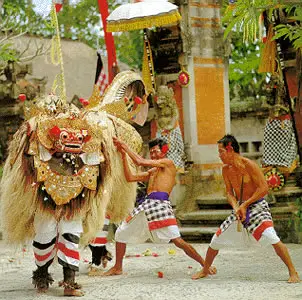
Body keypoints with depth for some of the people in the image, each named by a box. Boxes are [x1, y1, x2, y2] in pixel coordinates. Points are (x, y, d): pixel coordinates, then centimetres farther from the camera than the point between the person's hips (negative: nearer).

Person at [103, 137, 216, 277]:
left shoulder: (168, 163, 2)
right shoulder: (152, 171, 26)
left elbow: (140, 162, -4)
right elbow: (130, 177, 24)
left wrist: (125, 146, 4)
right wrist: (123, 155, 18)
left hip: (161, 204, -8)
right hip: (146, 205, 8)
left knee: (178, 241, -16)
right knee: (121, 233, 11)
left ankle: (205, 264, -7)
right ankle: (117, 267, 26)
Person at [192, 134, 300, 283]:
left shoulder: (249, 165, -17)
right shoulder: (226, 169, 3)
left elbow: (264, 189, -19)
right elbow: (230, 193, 6)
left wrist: (245, 205, -19)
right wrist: (236, 207, -15)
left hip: (256, 206, -7)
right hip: (240, 208, 7)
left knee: (271, 238, -27)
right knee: (216, 240, 9)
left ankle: (293, 272, -18)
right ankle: (205, 270, 30)